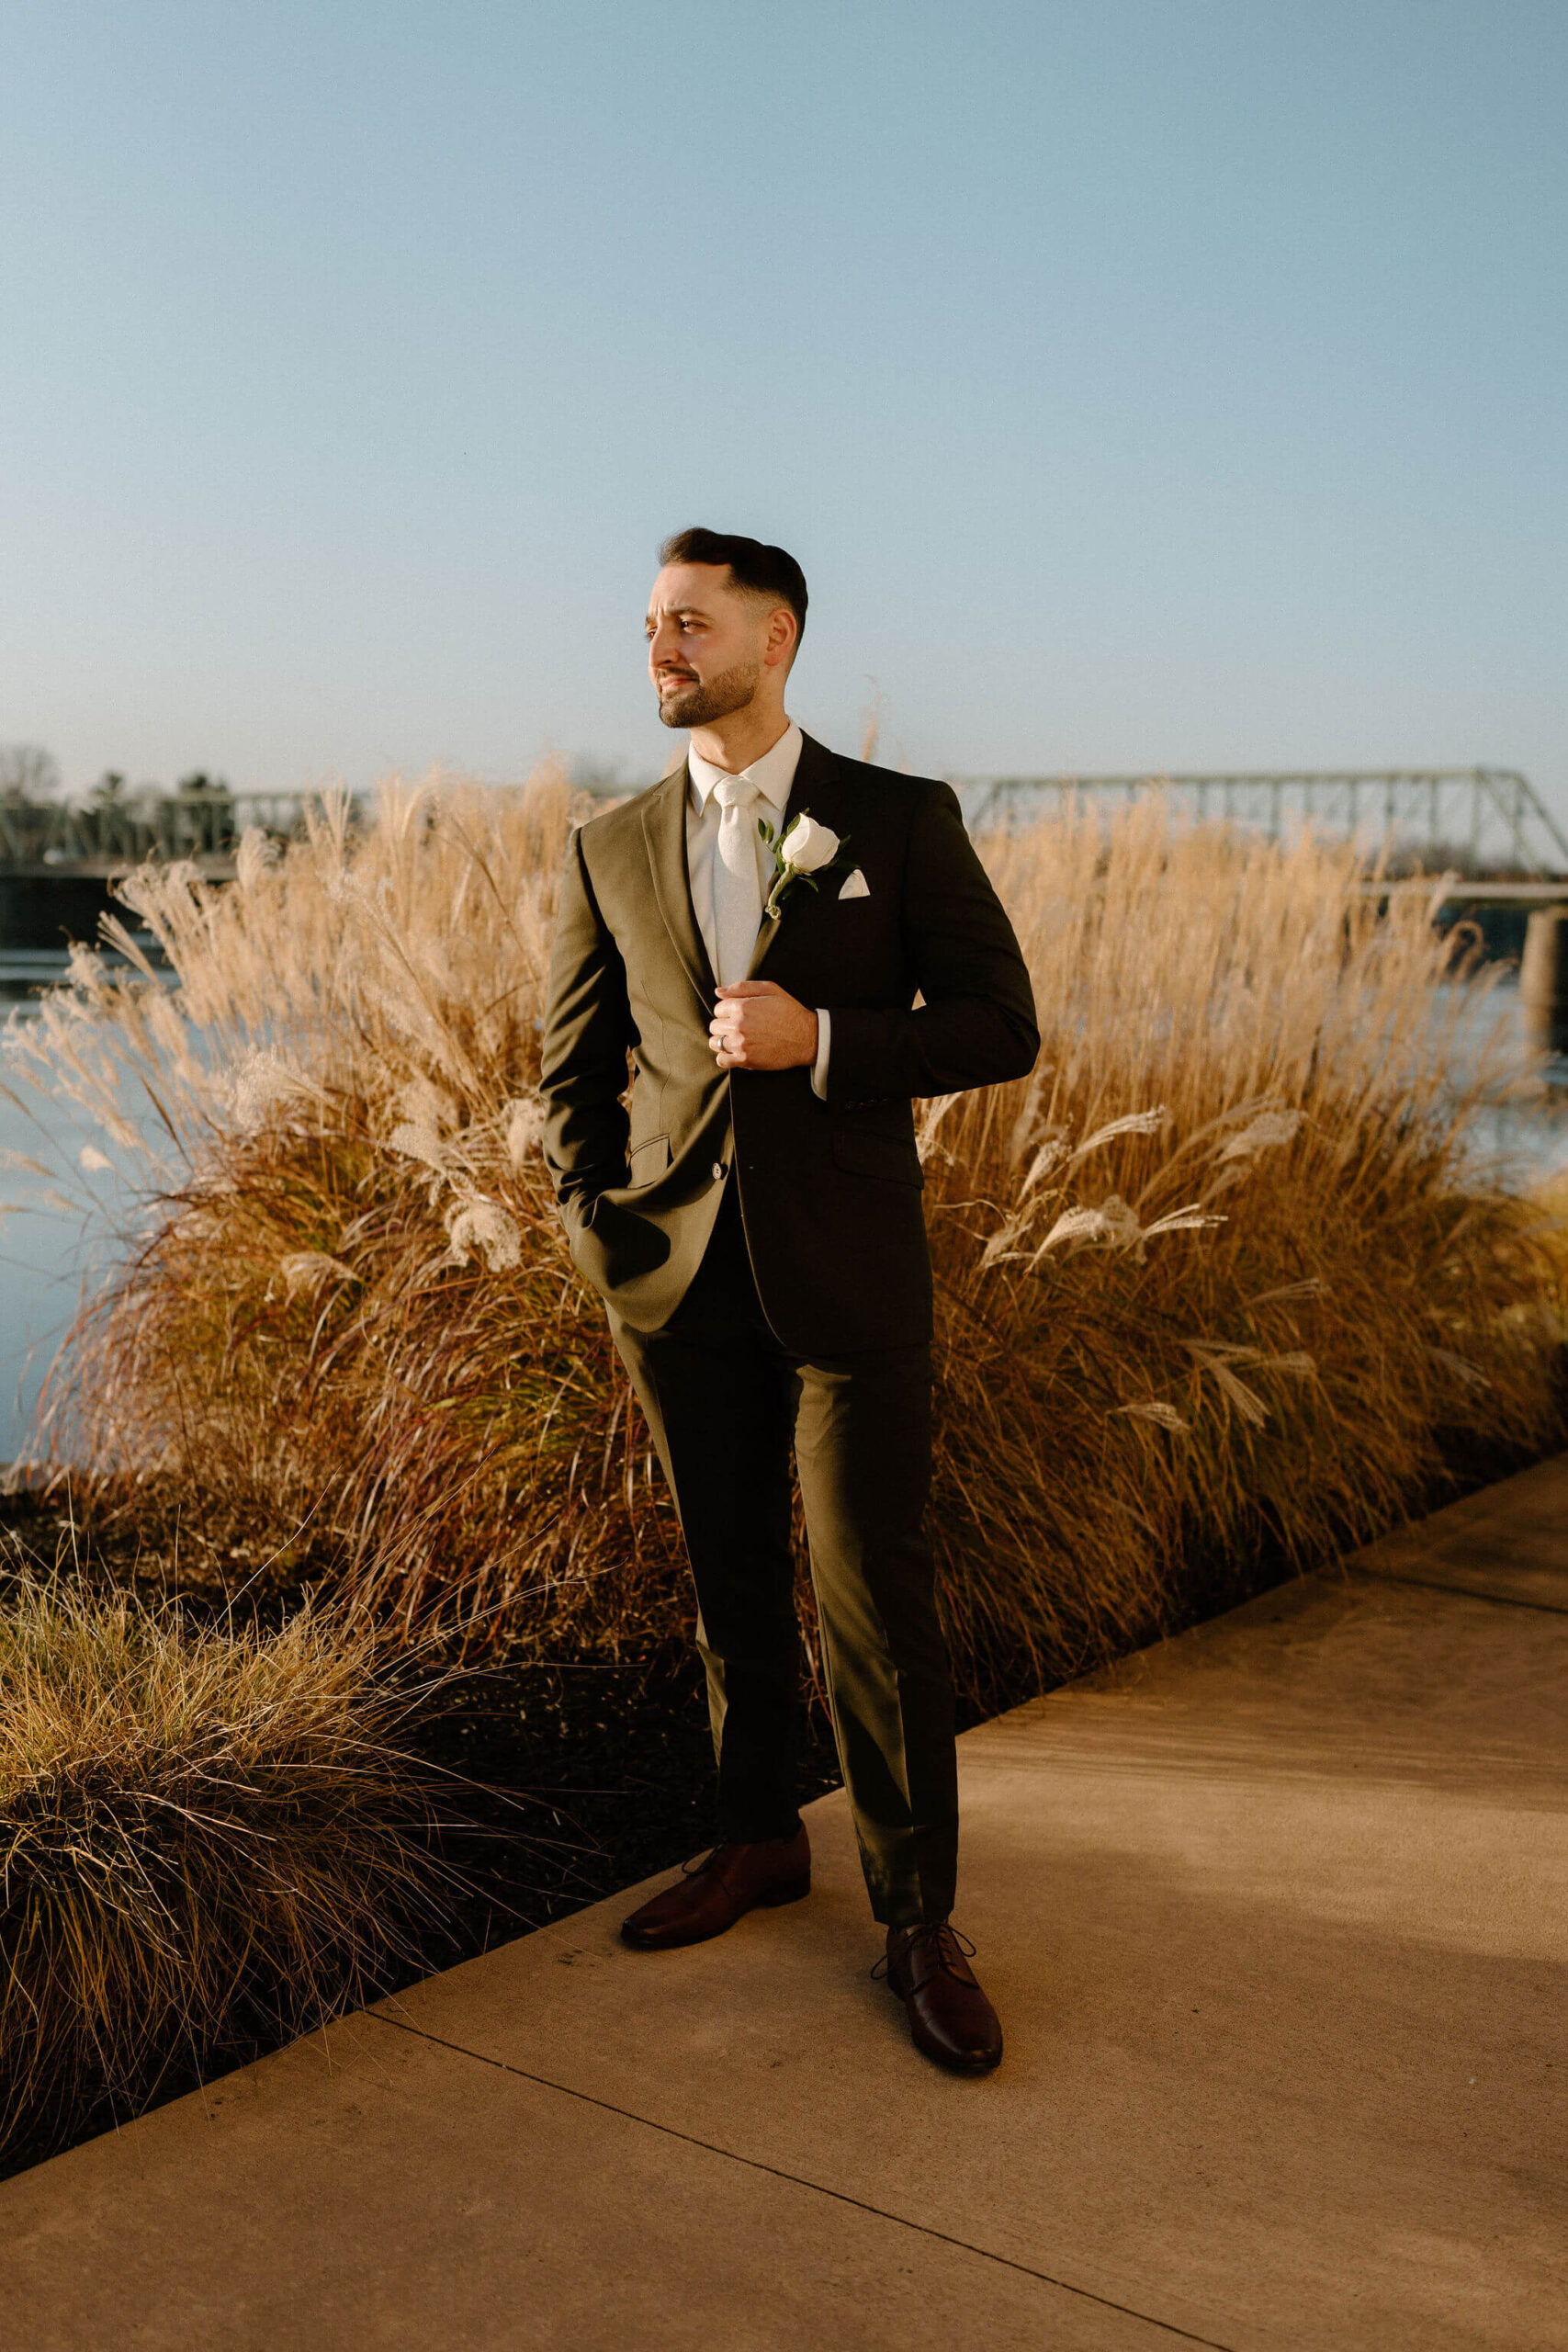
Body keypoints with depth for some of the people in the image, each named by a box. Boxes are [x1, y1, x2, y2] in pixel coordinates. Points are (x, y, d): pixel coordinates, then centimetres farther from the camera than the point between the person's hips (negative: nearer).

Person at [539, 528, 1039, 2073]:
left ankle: (917, 1915, 14)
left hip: (848, 1270, -3)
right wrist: (599, 1235, 1)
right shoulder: (611, 850, 7)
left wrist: (820, 1041, -17)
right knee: (730, 1574, 14)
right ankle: (759, 1840, 33)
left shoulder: (902, 822, -2)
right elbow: (574, 1065, 13)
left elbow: (1000, 1027, -4)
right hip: (678, 1275, 4)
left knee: (872, 1594, -1)